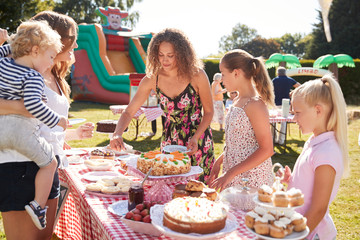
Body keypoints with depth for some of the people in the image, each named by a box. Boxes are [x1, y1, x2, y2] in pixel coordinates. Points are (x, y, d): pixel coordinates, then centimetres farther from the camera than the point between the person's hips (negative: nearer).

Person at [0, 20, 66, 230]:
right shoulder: (34, 77, -11)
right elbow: (33, 104, -25)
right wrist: (56, 120, -16)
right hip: (21, 130, -6)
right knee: (49, 163, 11)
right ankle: (38, 205, 9)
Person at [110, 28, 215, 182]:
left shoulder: (197, 76, -17)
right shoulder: (152, 79, -11)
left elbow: (209, 112, -6)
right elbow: (129, 112, -7)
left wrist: (195, 138, -19)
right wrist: (117, 134, -25)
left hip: (198, 136, -2)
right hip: (169, 140, 2)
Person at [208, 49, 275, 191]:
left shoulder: (255, 104, -17)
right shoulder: (237, 101, 10)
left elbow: (266, 150, -19)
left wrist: (231, 173, -20)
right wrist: (219, 161, 10)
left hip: (252, 180, -8)